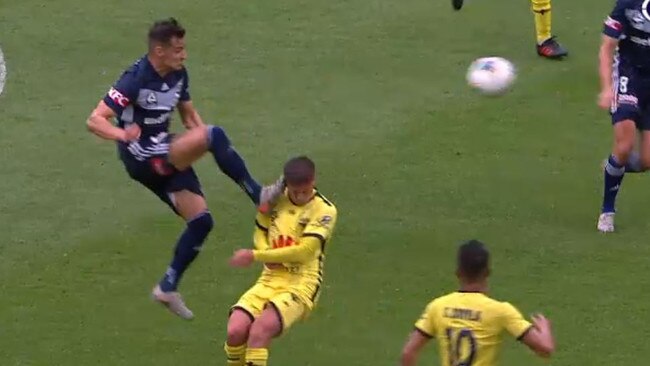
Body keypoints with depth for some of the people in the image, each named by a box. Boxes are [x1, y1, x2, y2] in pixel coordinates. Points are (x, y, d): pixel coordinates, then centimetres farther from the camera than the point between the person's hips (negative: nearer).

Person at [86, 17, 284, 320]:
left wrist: (206, 145, 0)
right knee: (215, 135, -26)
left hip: (166, 159, 8)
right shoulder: (135, 80, -20)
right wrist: (121, 134, -42)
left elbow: (189, 116, 18)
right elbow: (95, 120, -22)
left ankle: (168, 288, 16)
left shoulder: (178, 75, 4)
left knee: (200, 220, 4)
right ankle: (259, 196, -19)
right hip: (143, 159, -8)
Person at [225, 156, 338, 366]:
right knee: (235, 330, -19)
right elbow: (260, 232, 20)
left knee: (259, 331, -29)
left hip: (301, 286, -5)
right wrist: (267, 256, -5)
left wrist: (255, 256, -16)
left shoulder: (324, 210, -9)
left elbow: (304, 251, -18)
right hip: (270, 280, 5)